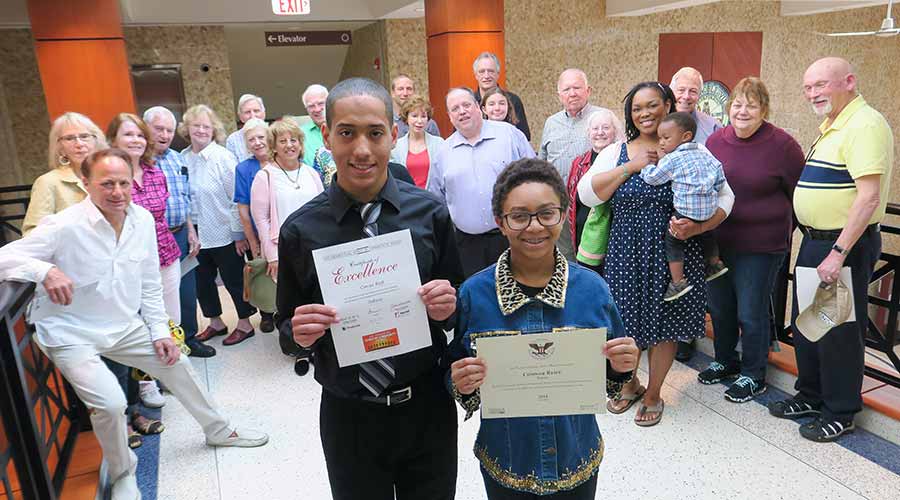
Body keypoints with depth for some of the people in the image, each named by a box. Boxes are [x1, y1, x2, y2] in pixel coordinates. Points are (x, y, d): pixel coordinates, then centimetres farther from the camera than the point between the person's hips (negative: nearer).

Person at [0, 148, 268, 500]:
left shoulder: (142, 220, -5)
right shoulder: (63, 227, -22)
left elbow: (149, 284, 5)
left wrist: (160, 332, 3)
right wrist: (45, 270, -40)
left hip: (125, 326, 6)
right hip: (72, 335, -6)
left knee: (176, 365, 12)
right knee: (111, 403, -21)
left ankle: (219, 431, 38)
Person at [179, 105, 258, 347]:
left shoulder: (223, 157, -12)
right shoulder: (183, 158, 2)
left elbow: (237, 198, -11)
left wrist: (239, 233, -12)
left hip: (224, 234, -5)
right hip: (196, 234, 5)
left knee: (234, 280, 7)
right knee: (202, 281, 16)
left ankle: (245, 324, 24)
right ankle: (215, 323, 35)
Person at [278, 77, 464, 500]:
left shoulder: (430, 213, -8)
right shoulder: (300, 230, -9)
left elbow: (458, 303, 3)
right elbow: (287, 325, 2)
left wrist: (447, 306, -18)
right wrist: (299, 332, -19)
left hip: (428, 407, 1)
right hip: (349, 416, 0)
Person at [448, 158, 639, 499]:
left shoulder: (592, 288, -10)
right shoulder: (474, 293, -13)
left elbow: (607, 381, 2)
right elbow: (455, 378, -3)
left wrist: (620, 368, -19)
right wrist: (462, 386, -24)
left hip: (578, 459, 1)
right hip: (505, 462, -1)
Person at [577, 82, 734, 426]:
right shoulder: (616, 152, 5)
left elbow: (724, 197, -1)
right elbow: (587, 193, -8)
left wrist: (695, 227, -18)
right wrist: (630, 167, -14)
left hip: (671, 256, -1)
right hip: (625, 255, 1)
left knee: (663, 326, 9)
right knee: (625, 324, 9)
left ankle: (653, 395, 31)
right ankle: (629, 385, 37)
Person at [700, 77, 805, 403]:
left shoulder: (782, 144, -9)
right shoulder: (715, 140, 3)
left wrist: (785, 230, 3)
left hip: (761, 245, -5)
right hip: (717, 241, 5)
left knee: (751, 312, 4)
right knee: (719, 307, 17)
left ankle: (752, 376, 24)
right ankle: (725, 361, 38)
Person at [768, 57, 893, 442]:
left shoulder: (864, 125, -16)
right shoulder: (831, 126, 14)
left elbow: (869, 197, -24)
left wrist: (839, 252, -26)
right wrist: (817, 244, 16)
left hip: (844, 244, -10)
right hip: (815, 240, 10)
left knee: (838, 331, 2)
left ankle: (841, 413, 18)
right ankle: (811, 396, 34)